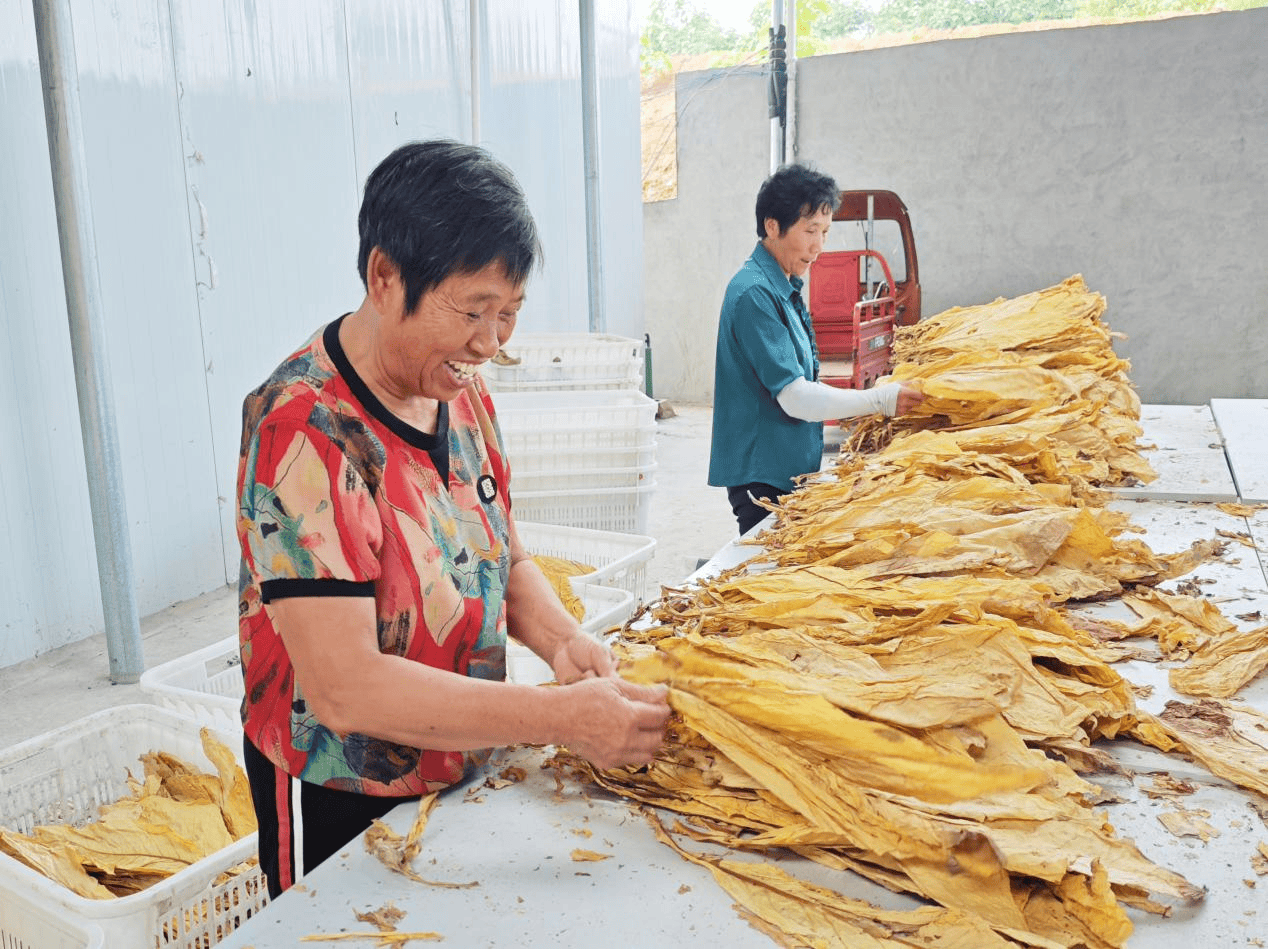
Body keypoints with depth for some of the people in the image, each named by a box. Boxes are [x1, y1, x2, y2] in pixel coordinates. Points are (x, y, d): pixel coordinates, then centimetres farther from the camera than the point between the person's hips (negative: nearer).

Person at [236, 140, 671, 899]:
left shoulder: (463, 393, -2)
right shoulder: (305, 430, -27)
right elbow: (343, 687, -30)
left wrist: (563, 639, -14)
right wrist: (563, 717, -32)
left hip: (467, 771, 7)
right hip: (345, 807, -7)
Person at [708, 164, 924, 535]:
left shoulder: (785, 288, 12)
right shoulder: (754, 293, -18)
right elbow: (795, 397, -21)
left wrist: (859, 412, 11)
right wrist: (881, 400, -16)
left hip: (789, 470, 9)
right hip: (762, 475, -9)